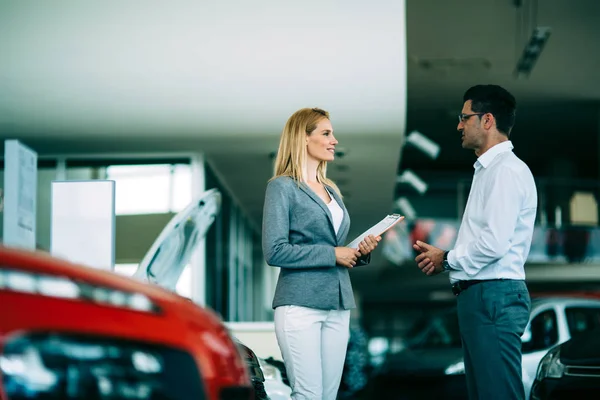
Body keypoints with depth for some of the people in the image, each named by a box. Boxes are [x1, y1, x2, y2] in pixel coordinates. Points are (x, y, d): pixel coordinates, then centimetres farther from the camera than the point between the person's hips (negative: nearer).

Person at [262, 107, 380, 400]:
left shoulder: (332, 191, 18)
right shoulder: (282, 188, -4)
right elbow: (275, 252, -14)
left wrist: (361, 252, 2)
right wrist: (332, 254, -13)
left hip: (338, 306, 7)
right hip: (301, 305, -7)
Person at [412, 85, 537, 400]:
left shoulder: (506, 170, -12)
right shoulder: (488, 169, 19)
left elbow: (494, 243, -21)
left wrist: (447, 259, -7)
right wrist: (444, 257, 7)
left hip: (495, 297, -10)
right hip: (480, 295, 10)